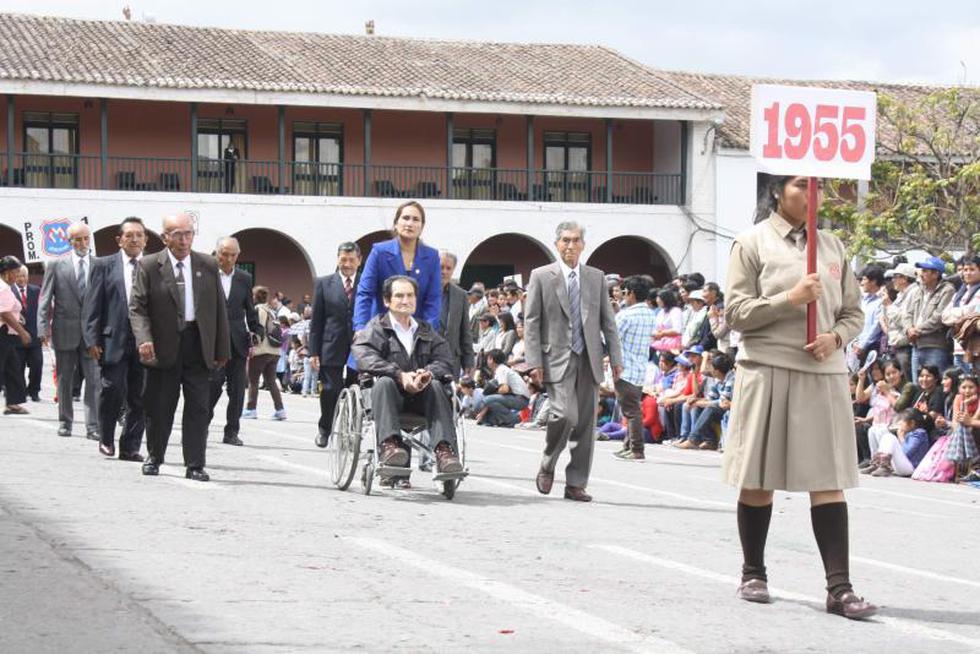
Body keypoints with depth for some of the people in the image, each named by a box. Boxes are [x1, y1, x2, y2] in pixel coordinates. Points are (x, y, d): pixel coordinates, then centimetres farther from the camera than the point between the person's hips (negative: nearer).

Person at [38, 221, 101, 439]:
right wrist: (43, 327, -6)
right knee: (64, 380, 10)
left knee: (94, 380, -7)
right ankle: (65, 422, 22)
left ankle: (93, 426, -5)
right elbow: (45, 299, 3)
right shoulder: (56, 266, 4)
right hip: (65, 331, 1)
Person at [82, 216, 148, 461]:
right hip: (113, 339, -2)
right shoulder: (104, 266, 7)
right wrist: (92, 340, -6)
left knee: (139, 397, 3)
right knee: (113, 388, -10)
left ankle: (130, 447, 12)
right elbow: (91, 306, 3)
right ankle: (106, 438, 12)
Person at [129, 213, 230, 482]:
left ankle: (195, 465, 3)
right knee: (159, 407, 8)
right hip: (163, 347, -1)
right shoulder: (149, 266, -1)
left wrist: (222, 349, 4)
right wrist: (143, 339, -21)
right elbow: (137, 307, -5)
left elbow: (219, 309, 8)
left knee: (198, 407, -1)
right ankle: (154, 457, 26)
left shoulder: (208, 265, 6)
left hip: (199, 346, 2)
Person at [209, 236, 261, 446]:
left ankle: (232, 432, 8)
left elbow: (250, 311, 17)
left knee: (237, 389, 2)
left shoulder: (244, 279, 12)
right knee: (213, 385, -8)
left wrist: (256, 332, 4)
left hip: (238, 342, 4)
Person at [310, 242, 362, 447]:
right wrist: (314, 352, 0)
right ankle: (324, 428, 19)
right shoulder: (324, 284, 7)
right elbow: (316, 321, 6)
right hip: (332, 349, 0)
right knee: (330, 391, -3)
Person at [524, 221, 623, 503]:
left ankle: (576, 484, 10)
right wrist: (534, 362, -9)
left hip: (589, 360, 4)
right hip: (557, 359, -4)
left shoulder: (596, 277, 12)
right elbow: (531, 322, -1)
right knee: (565, 414, -19)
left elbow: (607, 320, 13)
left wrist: (615, 357, 5)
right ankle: (547, 466, 5)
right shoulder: (541, 276, 2)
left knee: (586, 423, 2)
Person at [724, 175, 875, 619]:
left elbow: (853, 312, 15)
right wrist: (789, 299, -16)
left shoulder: (832, 246, 12)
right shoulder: (753, 243, 1)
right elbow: (736, 313, -5)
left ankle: (839, 587, -8)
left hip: (824, 372, 3)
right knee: (759, 478, 6)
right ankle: (753, 574, 22)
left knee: (829, 479, -4)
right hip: (767, 369, -3)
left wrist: (835, 336, -6)